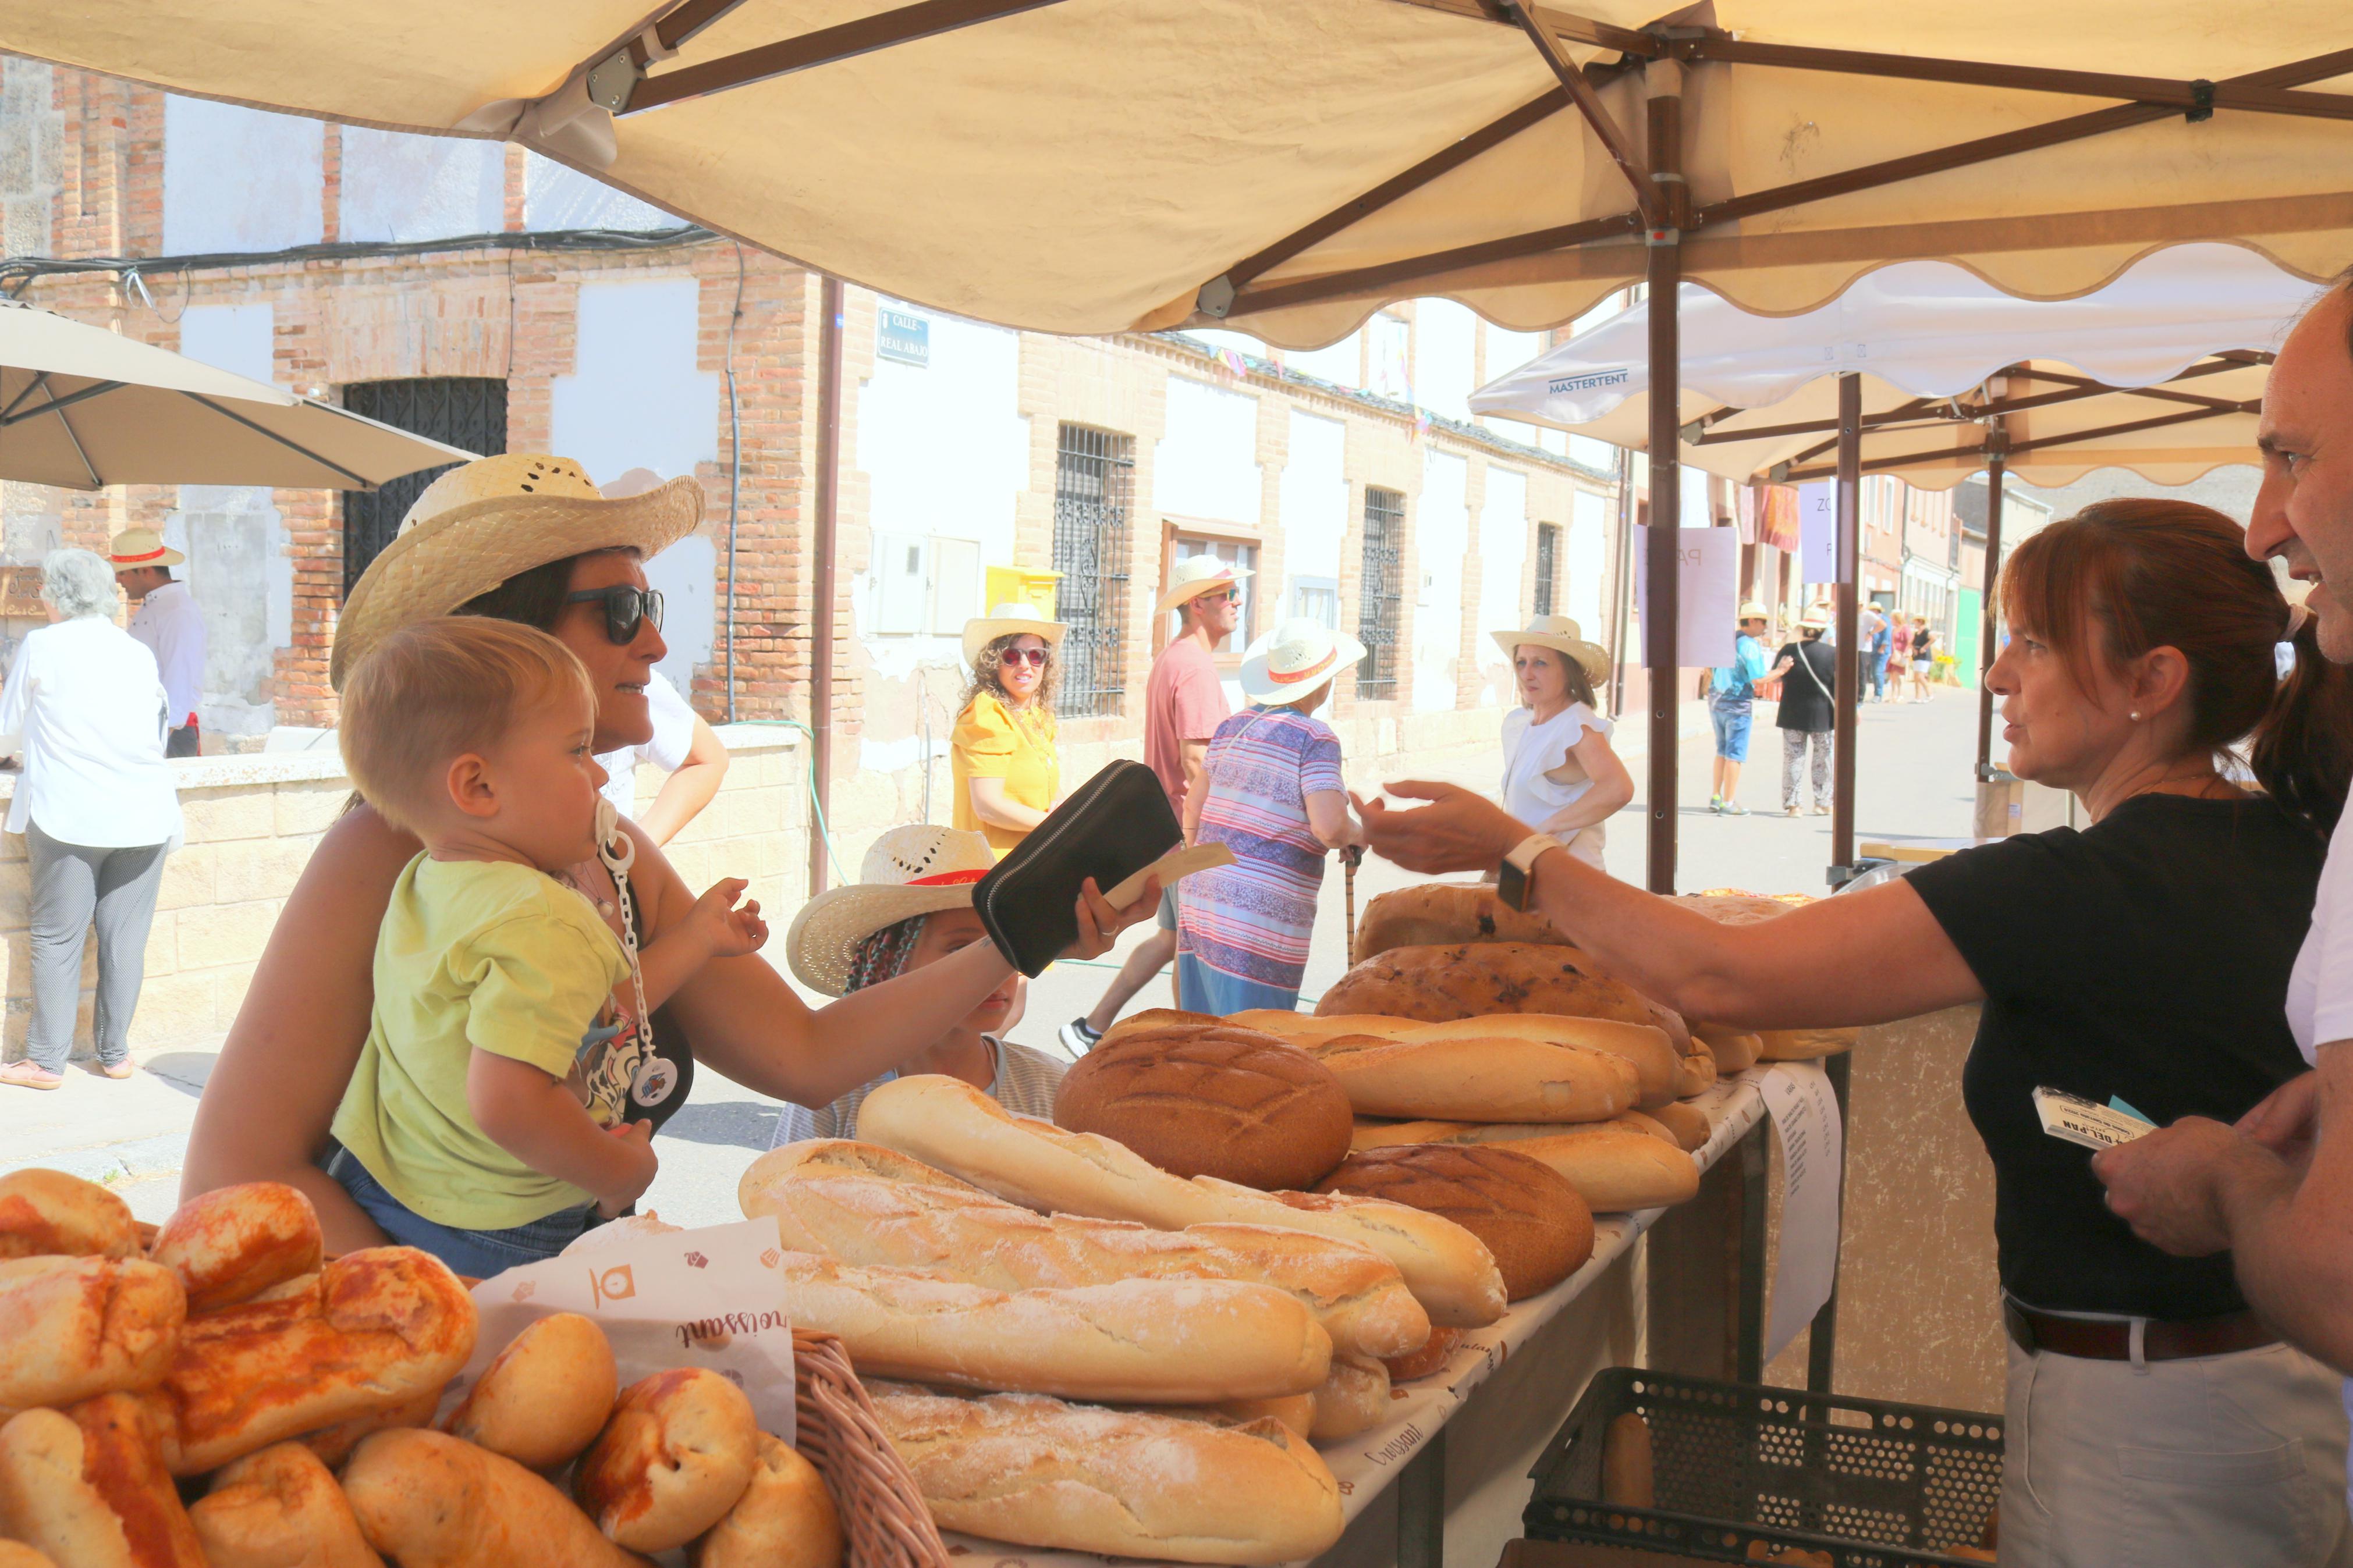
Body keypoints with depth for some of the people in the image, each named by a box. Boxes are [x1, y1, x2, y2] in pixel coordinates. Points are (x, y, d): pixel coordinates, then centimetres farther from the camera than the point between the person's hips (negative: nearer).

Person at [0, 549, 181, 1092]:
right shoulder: (139, 653, 10)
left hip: (68, 816, -3)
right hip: (145, 817, 3)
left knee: (57, 938, 4)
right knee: (125, 935, 8)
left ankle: (47, 1060, 7)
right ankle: (115, 1052, 15)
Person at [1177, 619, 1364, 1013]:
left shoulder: (1233, 727, 11)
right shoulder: (1315, 739, -9)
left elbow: (1194, 807, 18)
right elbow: (1329, 827, -21)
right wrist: (1357, 834, 1)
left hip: (1202, 897, 7)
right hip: (1260, 916, -7)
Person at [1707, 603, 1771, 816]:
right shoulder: (1750, 645, -14)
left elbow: (1710, 671, 16)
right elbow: (1758, 679, -18)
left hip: (1716, 701, 8)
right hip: (1738, 704, -8)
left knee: (1722, 751, 17)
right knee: (1735, 754, -2)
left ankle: (1715, 797, 17)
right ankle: (1728, 804, -1)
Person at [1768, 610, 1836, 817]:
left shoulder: (1788, 650, -5)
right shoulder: (1832, 653, -6)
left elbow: (1774, 678, 2)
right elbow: (1839, 684, -4)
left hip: (1793, 713, 0)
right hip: (1822, 713, 0)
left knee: (1793, 758, 6)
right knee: (1823, 758, 12)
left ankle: (1791, 804, 3)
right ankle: (1822, 803, 17)